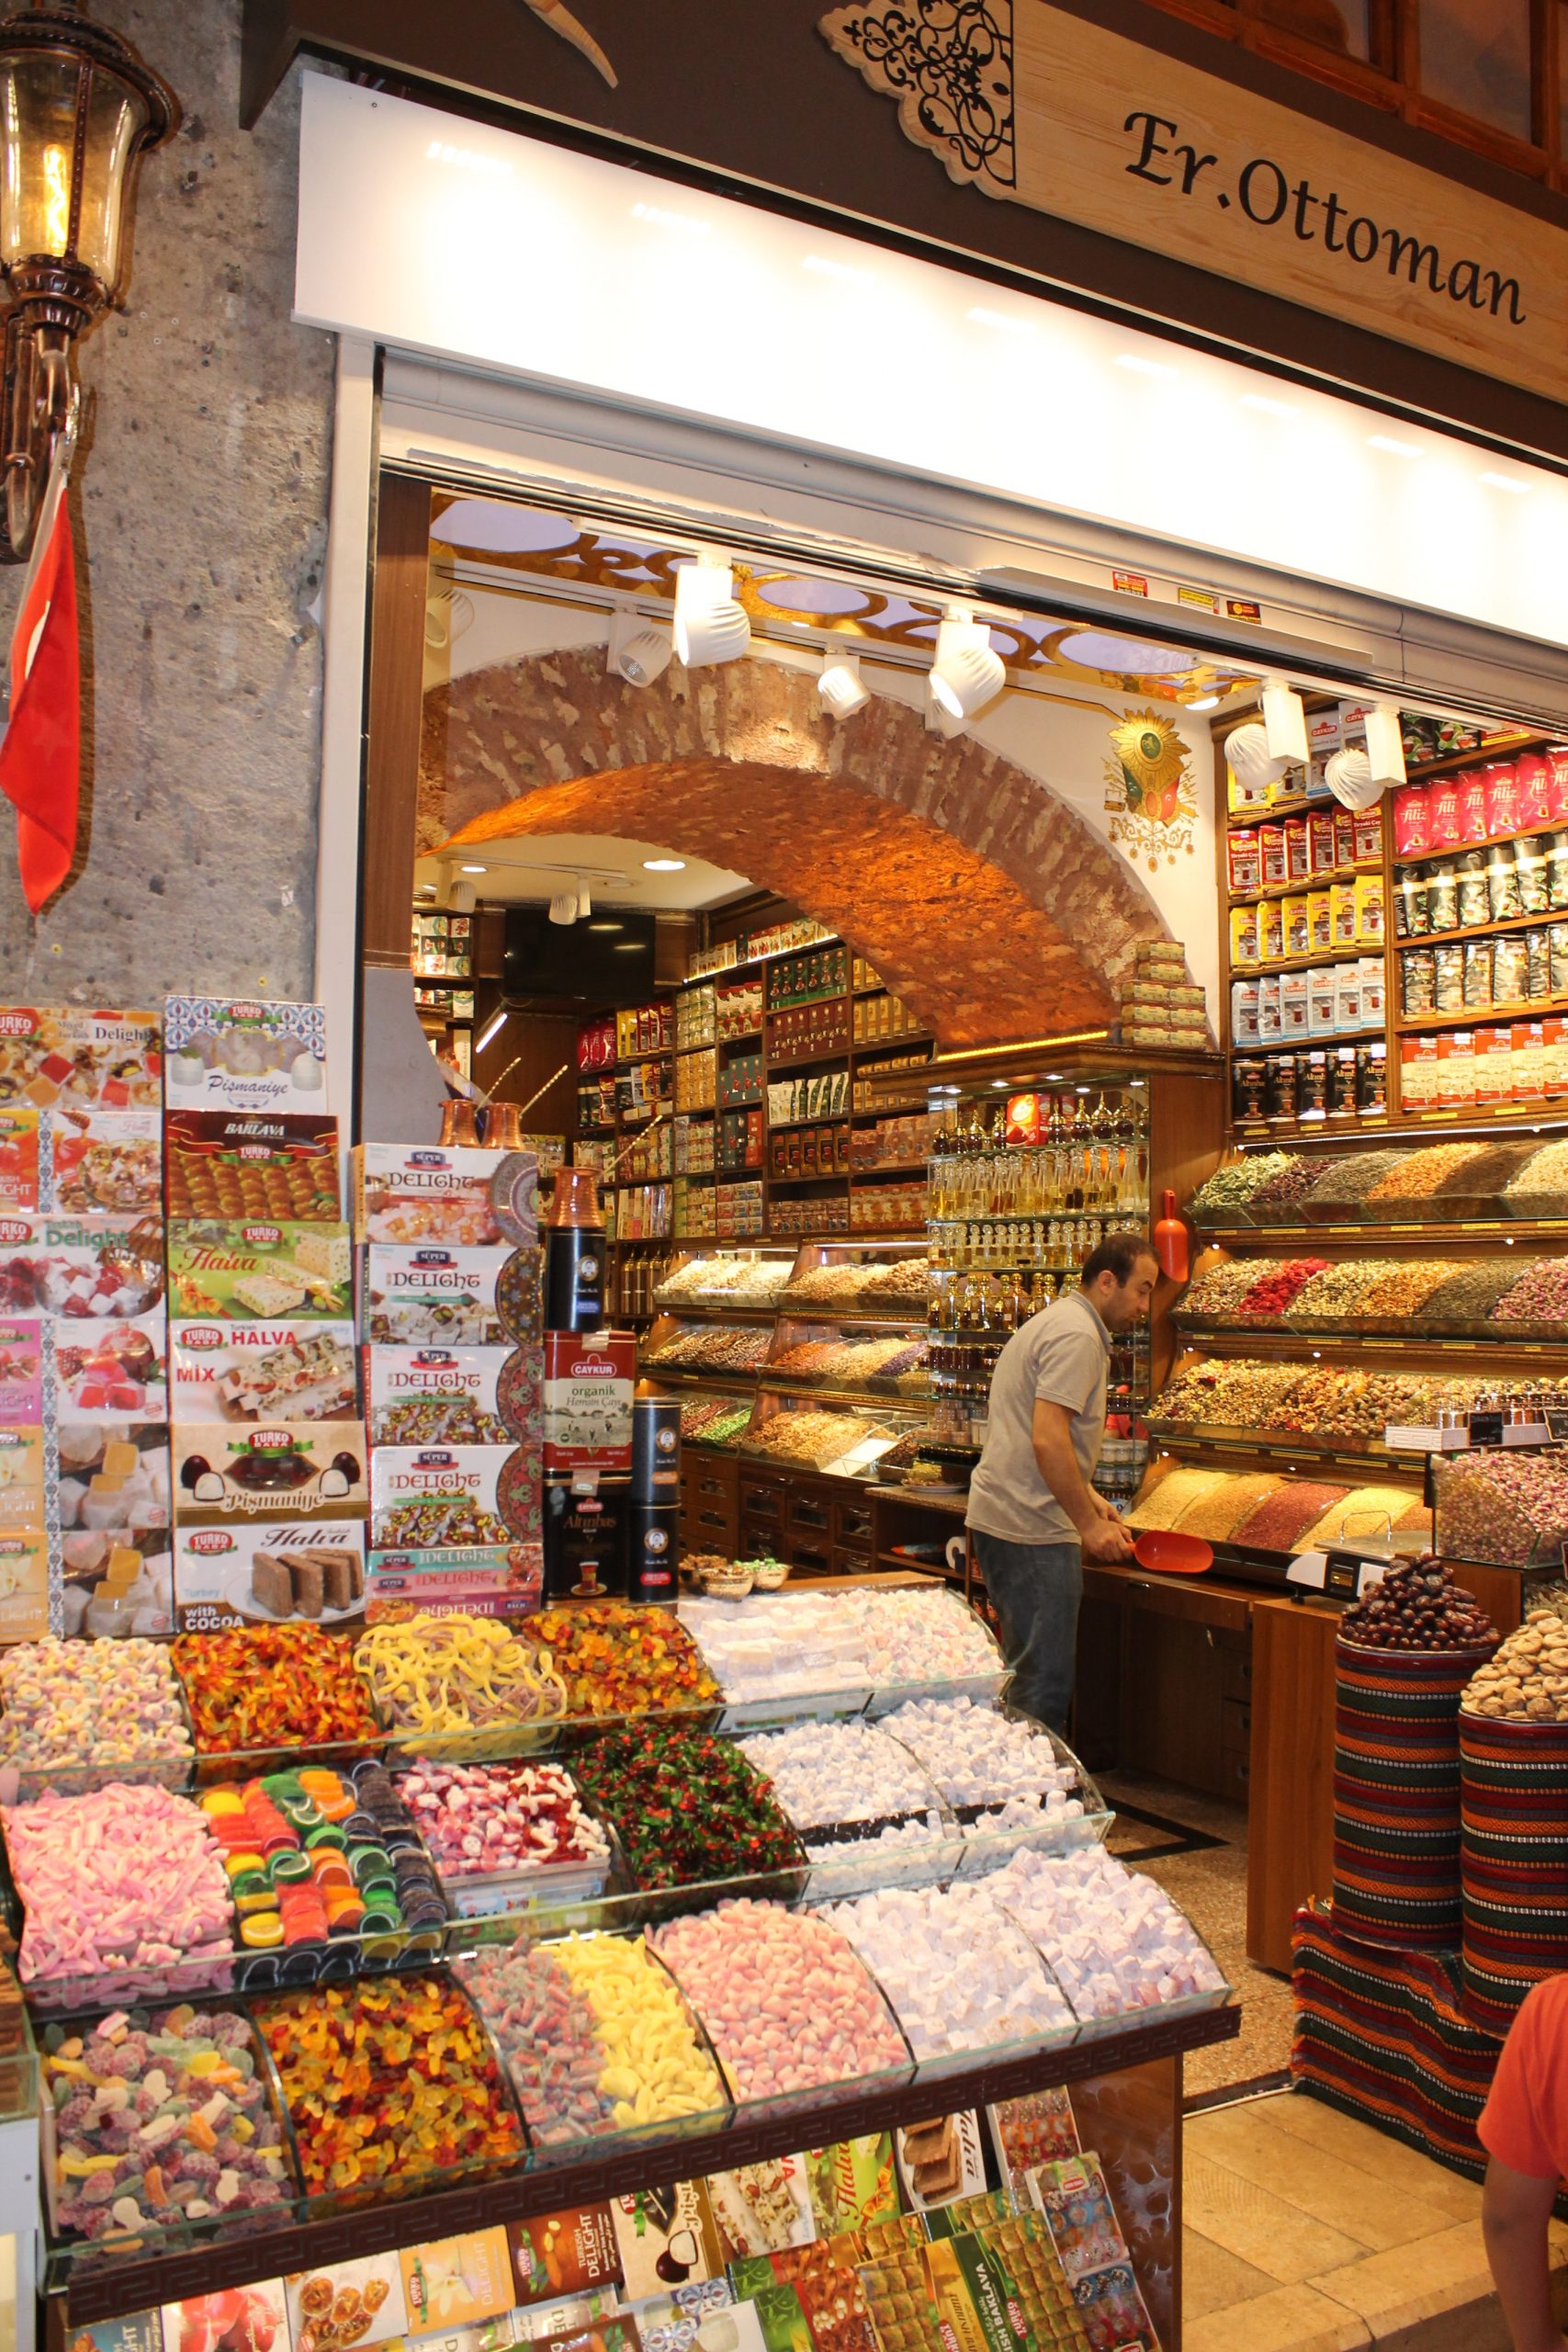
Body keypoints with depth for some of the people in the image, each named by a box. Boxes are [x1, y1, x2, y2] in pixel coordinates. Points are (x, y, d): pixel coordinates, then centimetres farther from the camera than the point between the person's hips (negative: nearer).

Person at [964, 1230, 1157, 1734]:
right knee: (1042, 1682, -4)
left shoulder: (1057, 1320, 19)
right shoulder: (1077, 1335, -15)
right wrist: (1089, 1524, -18)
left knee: (1028, 1670, 18)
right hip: (1030, 1528, -11)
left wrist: (1087, 1497, 17)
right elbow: (1048, 1439, -24)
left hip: (999, 1517, 11)